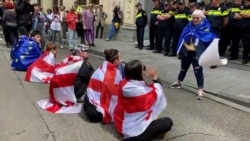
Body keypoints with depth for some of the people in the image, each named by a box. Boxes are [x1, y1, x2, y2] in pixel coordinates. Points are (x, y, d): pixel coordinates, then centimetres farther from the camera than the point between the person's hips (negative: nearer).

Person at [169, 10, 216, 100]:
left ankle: (200, 90, 0)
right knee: (183, 68, 20)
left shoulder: (205, 27, -5)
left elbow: (203, 39, -17)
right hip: (186, 51, 5)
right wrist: (186, 45, -16)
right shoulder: (189, 26, 5)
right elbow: (183, 37, -4)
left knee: (198, 71, -7)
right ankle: (178, 83, 40)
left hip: (198, 53, -5)